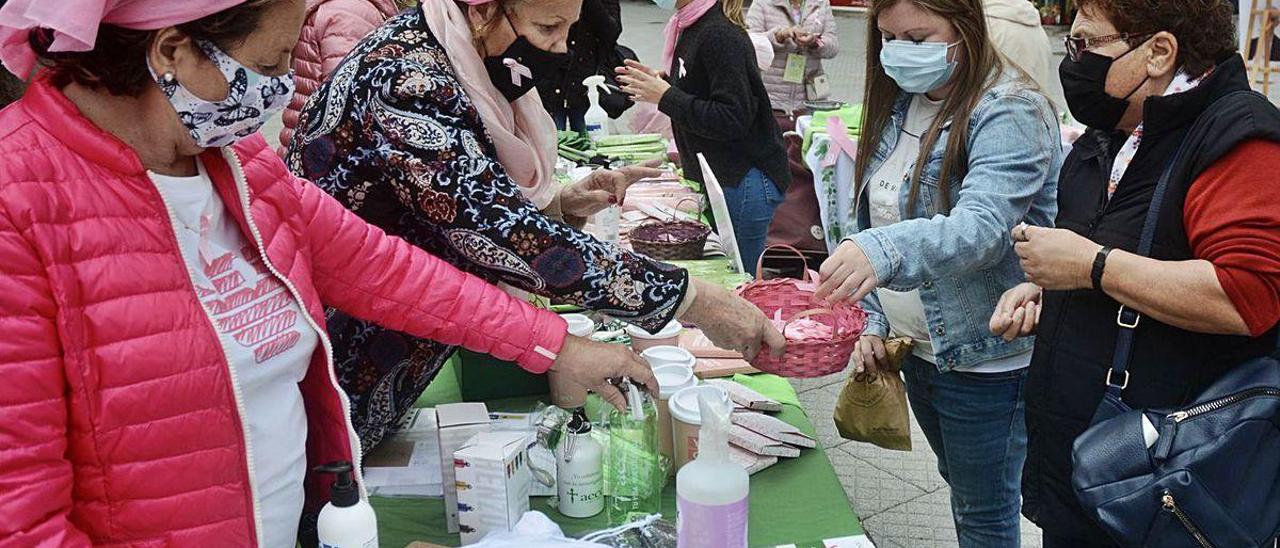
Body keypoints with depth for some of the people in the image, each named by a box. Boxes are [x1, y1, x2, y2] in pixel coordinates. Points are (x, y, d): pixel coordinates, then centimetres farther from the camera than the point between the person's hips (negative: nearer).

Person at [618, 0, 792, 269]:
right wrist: (660, 82, 8)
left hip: (742, 182, -10)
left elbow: (732, 120, -24)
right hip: (717, 178, 10)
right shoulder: (689, 27, 10)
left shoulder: (720, 35, -19)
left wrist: (666, 96, -19)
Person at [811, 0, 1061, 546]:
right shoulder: (899, 103, 6)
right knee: (961, 484, 23)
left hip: (986, 358, -7)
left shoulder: (1010, 112, -19)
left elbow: (982, 226, -34)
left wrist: (883, 251, -50)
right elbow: (876, 216, 11)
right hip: (919, 347, 8)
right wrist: (873, 320, 2)